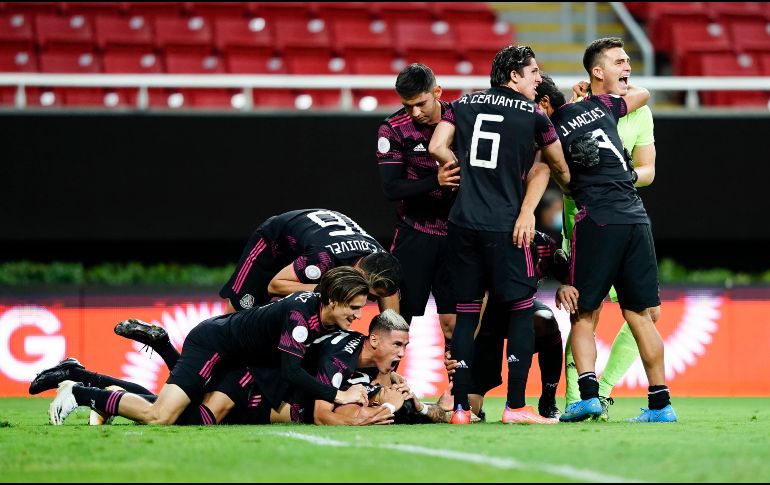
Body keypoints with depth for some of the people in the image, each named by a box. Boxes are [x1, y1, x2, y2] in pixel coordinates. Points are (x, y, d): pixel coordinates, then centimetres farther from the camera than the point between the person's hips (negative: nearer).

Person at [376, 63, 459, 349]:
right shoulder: (393, 129, -8)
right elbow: (390, 188, -13)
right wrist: (435, 181, -26)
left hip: (455, 234, 1)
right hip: (415, 235, -1)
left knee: (452, 321, 1)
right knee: (399, 317, -3)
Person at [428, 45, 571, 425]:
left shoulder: (465, 104, 10)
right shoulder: (533, 116, 1)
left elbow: (437, 148, 3)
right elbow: (558, 168, 14)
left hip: (463, 222, 4)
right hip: (504, 225, -4)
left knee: (466, 312, 7)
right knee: (521, 311, 4)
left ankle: (460, 406, 5)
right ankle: (515, 406, -2)